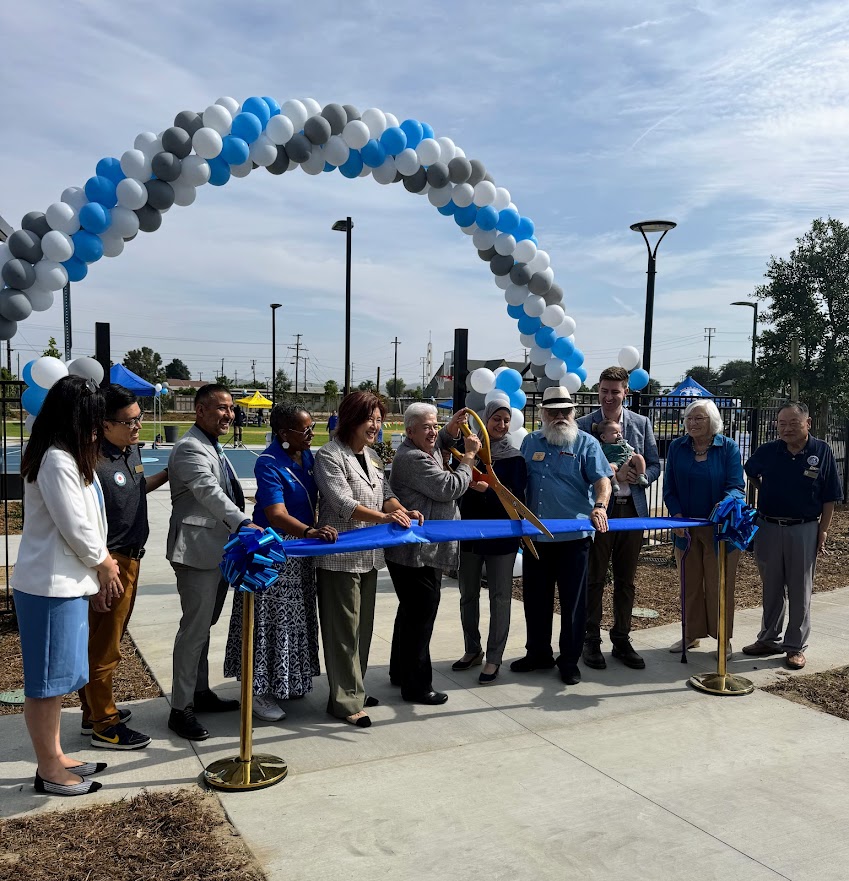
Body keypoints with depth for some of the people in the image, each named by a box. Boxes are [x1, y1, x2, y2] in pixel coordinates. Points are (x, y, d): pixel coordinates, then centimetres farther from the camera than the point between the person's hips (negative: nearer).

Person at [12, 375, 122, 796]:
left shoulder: (68, 457, 12)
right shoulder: (57, 461, -20)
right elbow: (75, 527, -19)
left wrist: (98, 569, 9)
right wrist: (103, 564, -2)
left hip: (66, 581, 10)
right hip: (51, 585, -10)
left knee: (57, 675, 18)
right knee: (46, 678, 3)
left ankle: (54, 757, 30)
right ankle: (49, 770, 16)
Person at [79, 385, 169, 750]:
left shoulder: (132, 451, 7)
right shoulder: (95, 462, -22)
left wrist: (168, 473, 18)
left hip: (130, 558, 9)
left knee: (107, 639, 20)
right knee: (103, 646, 4)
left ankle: (95, 711, 35)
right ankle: (105, 726, 16)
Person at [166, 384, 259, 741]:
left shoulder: (213, 448, 18)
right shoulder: (190, 448, -15)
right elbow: (210, 493, -29)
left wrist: (237, 533, 19)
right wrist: (244, 523, -40)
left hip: (218, 551, 10)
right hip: (198, 551, -10)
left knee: (203, 626, 18)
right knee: (194, 629, -6)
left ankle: (200, 693, 29)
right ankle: (181, 709, 3)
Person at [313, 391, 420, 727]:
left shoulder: (372, 456, 13)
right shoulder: (330, 456, -12)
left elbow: (386, 494, 9)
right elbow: (343, 504, -21)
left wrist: (403, 511, -13)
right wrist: (383, 517, -33)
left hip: (369, 556, 8)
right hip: (340, 557, -8)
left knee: (363, 625, 15)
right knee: (344, 628, -2)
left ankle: (353, 689, 29)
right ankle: (345, 701, 7)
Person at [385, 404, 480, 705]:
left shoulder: (426, 451, 14)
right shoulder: (412, 458, -18)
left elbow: (437, 444, 38)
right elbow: (450, 487, -19)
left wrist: (452, 429, 19)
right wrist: (469, 455, -8)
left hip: (423, 552, 12)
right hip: (416, 553, -12)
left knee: (411, 613, 21)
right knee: (420, 616, -4)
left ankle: (400, 672, 36)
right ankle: (416, 686, 5)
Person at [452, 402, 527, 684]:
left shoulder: (514, 458, -3)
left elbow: (517, 499, -11)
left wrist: (489, 489, -25)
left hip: (501, 536, -3)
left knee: (500, 597, 1)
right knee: (468, 594, 12)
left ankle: (494, 658, 11)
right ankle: (472, 650, 29)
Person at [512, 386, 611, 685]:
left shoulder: (587, 443, -1)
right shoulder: (531, 442, 11)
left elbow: (602, 480, -11)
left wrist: (599, 506, -29)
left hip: (573, 536, -4)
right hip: (535, 535, 5)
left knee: (573, 600, 3)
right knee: (535, 597, 13)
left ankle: (569, 660, 16)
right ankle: (538, 653, 29)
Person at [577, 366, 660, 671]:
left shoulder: (641, 423, 6)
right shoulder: (584, 425, -4)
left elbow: (654, 465, 8)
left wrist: (638, 476, -13)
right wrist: (613, 474, -20)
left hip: (632, 509, 3)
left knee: (625, 580, 12)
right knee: (594, 580, 5)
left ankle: (622, 640, 25)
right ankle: (591, 642, 18)